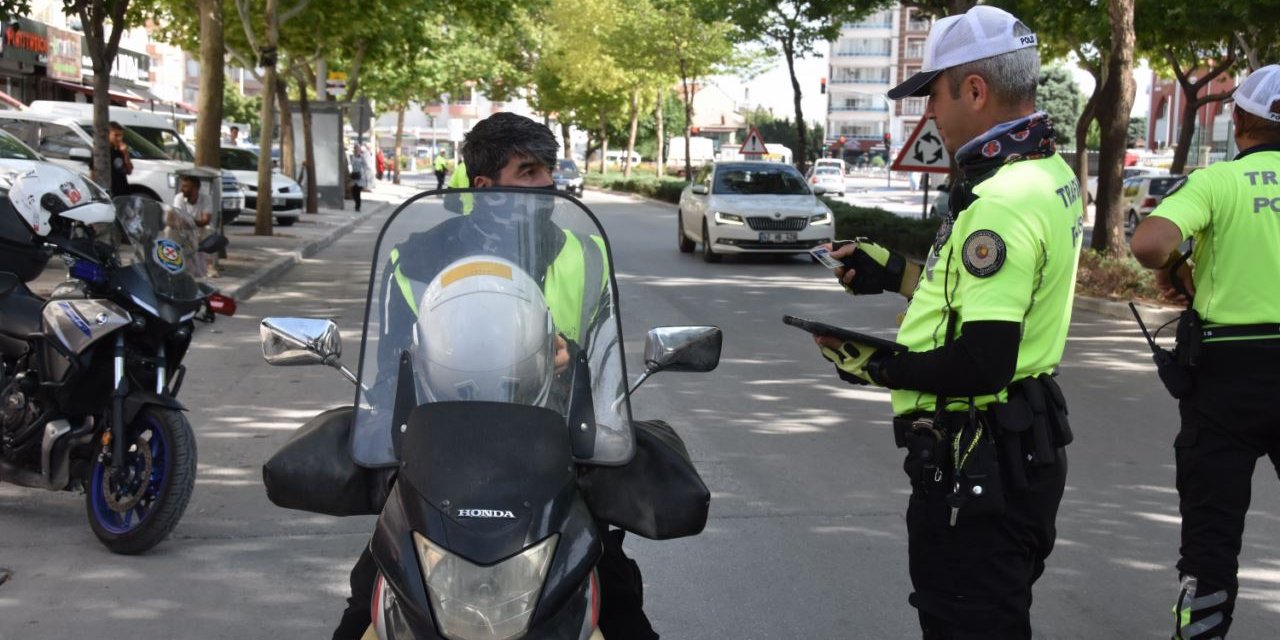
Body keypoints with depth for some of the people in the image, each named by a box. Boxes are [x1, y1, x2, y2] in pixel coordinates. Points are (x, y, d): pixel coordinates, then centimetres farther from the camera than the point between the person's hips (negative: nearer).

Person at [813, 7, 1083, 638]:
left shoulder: (1002, 202, -24)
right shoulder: (1048, 173, 7)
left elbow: (982, 365, -28)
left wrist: (875, 365, -16)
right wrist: (895, 271, 20)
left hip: (979, 467, -10)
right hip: (1023, 446, 10)